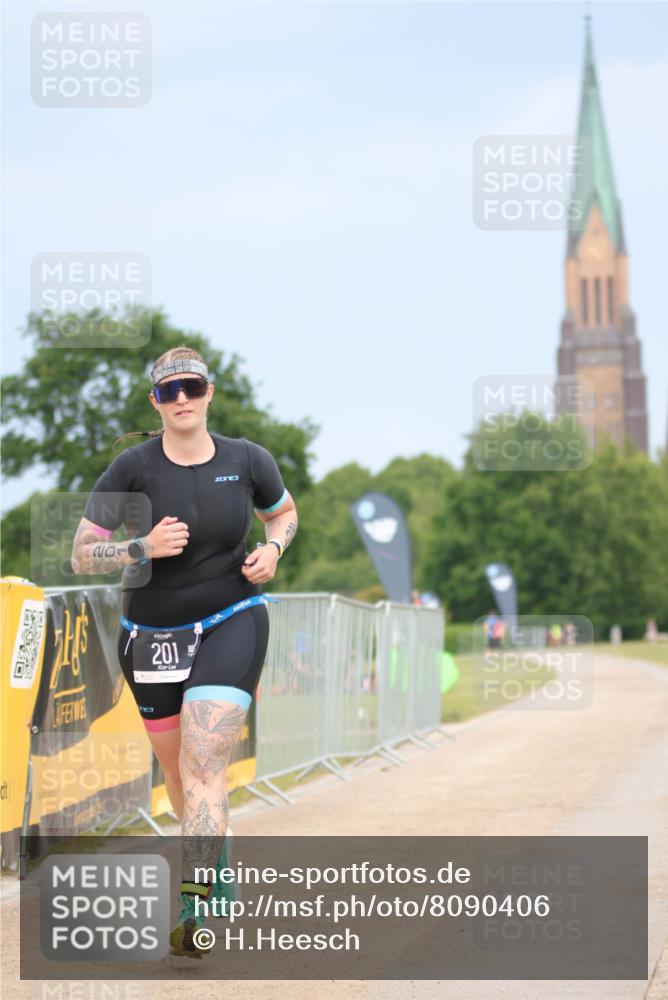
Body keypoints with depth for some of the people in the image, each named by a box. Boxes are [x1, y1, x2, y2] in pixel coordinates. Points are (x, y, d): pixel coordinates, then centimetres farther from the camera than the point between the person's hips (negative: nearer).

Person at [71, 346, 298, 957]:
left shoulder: (247, 460, -6)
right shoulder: (134, 468, -11)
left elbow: (285, 512, 16)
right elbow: (81, 556, -9)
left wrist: (272, 551, -5)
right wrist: (142, 548, -25)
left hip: (232, 622, -1)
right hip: (153, 633, 2)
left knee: (204, 758, -17)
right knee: (175, 765, 14)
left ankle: (195, 906, -21)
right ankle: (214, 850, 43)